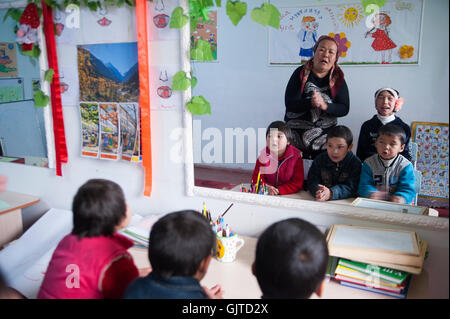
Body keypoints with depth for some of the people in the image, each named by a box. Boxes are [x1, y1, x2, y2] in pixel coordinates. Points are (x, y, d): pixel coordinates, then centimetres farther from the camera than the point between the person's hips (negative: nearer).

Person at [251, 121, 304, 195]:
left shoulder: (296, 156, -9)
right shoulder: (264, 154, -2)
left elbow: (297, 183, -10)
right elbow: (256, 177, -3)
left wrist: (279, 190, -22)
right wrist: (266, 187, -22)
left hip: (290, 195, -2)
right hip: (267, 195, 3)